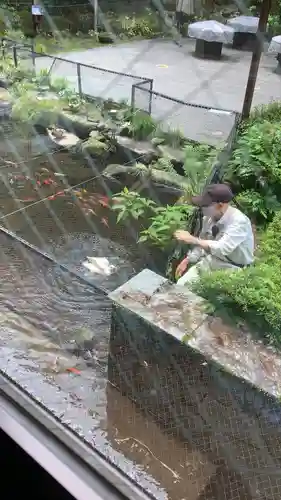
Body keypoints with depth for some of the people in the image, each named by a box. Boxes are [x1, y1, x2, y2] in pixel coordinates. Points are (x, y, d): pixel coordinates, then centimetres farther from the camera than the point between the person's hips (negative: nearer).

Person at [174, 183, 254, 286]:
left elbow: (222, 248, -36)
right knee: (181, 285, -4)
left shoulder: (239, 221, -25)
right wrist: (187, 260, -1)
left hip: (232, 269, -6)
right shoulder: (209, 217, -7)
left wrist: (193, 240, -31)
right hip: (210, 261, 6)